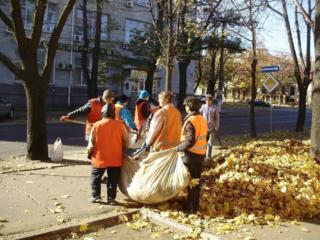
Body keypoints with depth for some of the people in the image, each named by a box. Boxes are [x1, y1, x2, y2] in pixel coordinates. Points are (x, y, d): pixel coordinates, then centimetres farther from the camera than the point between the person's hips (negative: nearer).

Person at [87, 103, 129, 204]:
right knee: (113, 179, 11)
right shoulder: (120, 125, -6)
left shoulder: (96, 125, -7)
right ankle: (111, 198, 13)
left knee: (96, 177, 18)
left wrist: (89, 153, 14)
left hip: (100, 158, 0)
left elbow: (91, 143, -3)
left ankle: (95, 196, 18)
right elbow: (126, 141, 1)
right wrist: (123, 151, 18)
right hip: (115, 159, 1)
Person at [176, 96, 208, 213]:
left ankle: (191, 208, 10)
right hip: (200, 154, 9)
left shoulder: (191, 121, -20)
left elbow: (190, 141, -26)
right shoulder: (202, 119, 7)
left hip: (191, 155, -9)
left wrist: (178, 148, -14)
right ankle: (195, 205, 30)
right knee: (196, 180, 18)